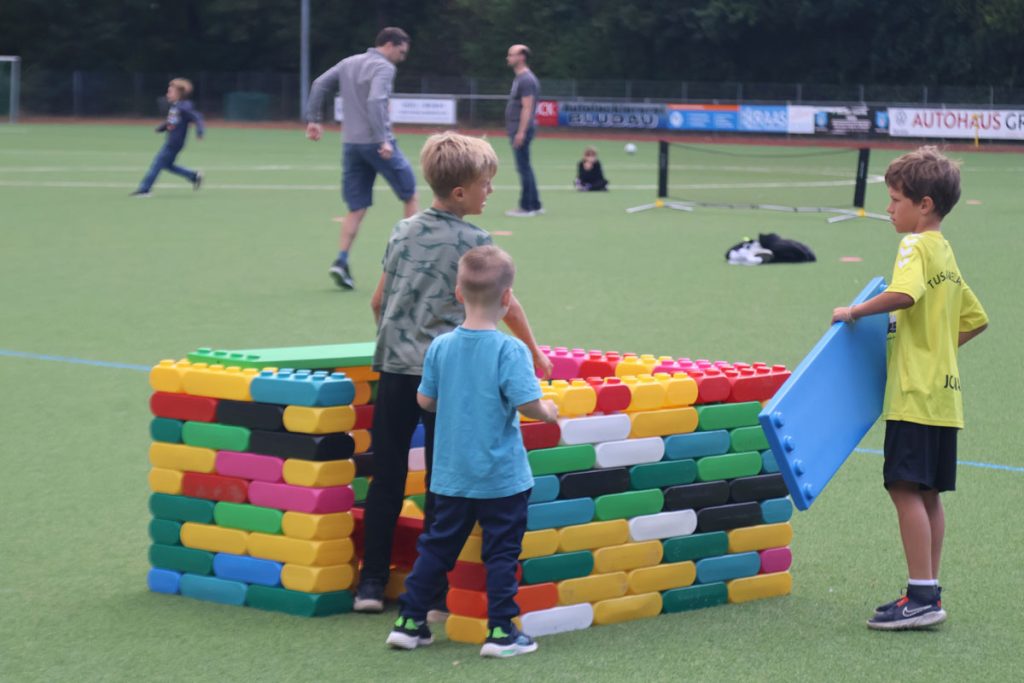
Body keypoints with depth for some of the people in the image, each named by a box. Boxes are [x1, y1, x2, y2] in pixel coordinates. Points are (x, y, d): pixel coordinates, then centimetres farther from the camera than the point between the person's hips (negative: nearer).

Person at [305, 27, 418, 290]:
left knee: (357, 208, 8)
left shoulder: (348, 63, 15)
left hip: (350, 144, 7)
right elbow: (375, 101, -23)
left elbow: (319, 85, 13)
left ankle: (341, 261, -8)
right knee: (410, 196, 10)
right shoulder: (384, 68, -9)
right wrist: (383, 140, -25)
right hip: (376, 143, -7)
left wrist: (314, 119, 14)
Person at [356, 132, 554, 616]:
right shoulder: (474, 243, -7)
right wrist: (535, 353, 15)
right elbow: (507, 307, 0)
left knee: (386, 476, 8)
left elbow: (378, 300, 14)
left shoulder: (403, 232, 8)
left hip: (395, 368, 4)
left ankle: (372, 581, 10)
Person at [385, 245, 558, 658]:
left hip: (451, 476, 5)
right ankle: (501, 631, 5)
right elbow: (528, 404, -20)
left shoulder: (440, 347, -2)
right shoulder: (510, 350, -16)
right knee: (502, 551, 5)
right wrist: (548, 411, 2)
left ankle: (409, 622, 17)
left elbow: (424, 400, 5)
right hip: (502, 476, -5)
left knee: (438, 546, 15)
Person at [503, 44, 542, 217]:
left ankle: (527, 207, -4)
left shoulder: (526, 80, -15)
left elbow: (527, 108, -20)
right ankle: (535, 205, 19)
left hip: (521, 130, -10)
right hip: (516, 129, 10)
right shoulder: (519, 78, 16)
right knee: (524, 168, 14)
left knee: (524, 167, -6)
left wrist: (521, 132, -24)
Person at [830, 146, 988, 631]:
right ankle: (928, 595, 15)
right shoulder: (947, 254, 17)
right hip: (943, 394, 10)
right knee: (928, 494, 11)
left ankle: (922, 596, -13)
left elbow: (904, 294, -31)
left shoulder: (916, 246, -11)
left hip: (915, 392, -10)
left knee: (905, 489, -10)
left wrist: (856, 312, -19)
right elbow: (976, 320, 26)